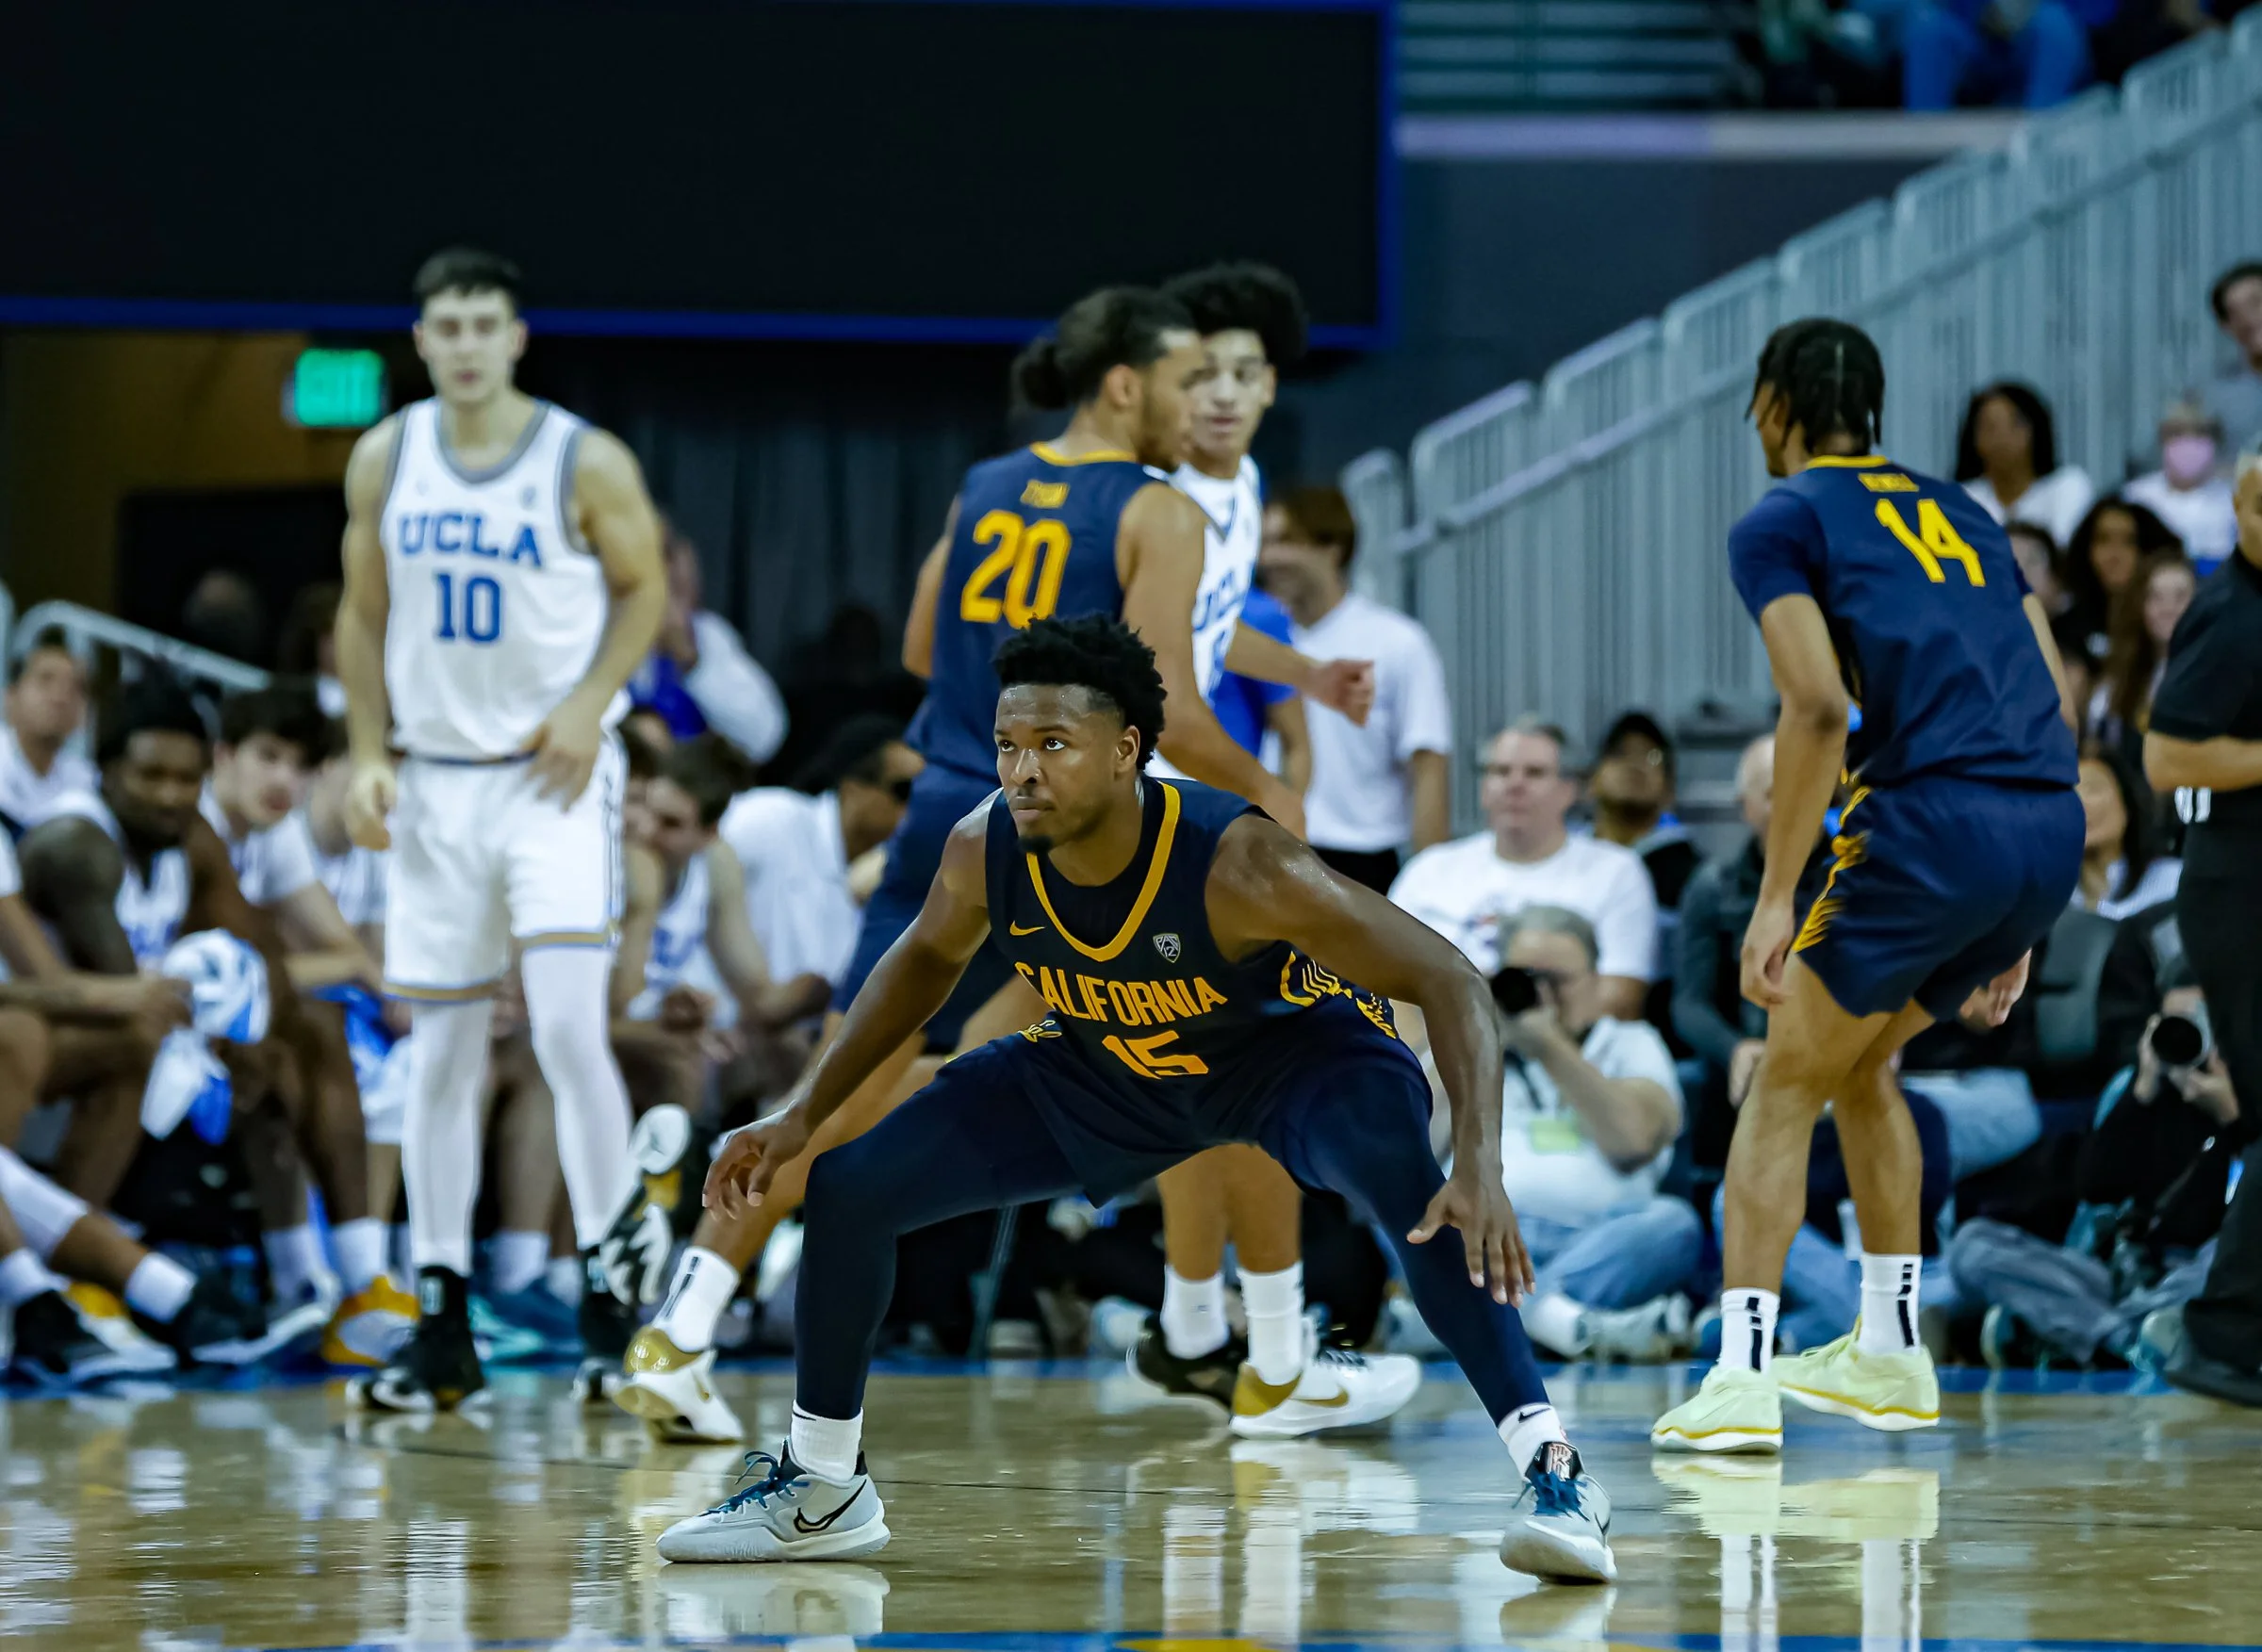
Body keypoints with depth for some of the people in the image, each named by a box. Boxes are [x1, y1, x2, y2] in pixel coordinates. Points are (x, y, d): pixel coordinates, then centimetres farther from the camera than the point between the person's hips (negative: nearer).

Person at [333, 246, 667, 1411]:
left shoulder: (586, 464, -8)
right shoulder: (385, 461, 3)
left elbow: (644, 585, 2)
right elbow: (365, 615, 11)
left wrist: (592, 701, -12)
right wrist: (368, 754, 2)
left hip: (553, 772, -4)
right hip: (435, 780, 4)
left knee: (567, 1026, -17)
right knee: (440, 1053, 6)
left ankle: (612, 1294, -9)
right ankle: (442, 1329, 11)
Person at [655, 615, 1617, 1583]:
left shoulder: (1235, 863, -38)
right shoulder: (986, 850, -23)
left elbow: (1448, 981, -35)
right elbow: (927, 959, 3)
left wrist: (1481, 1166, -49)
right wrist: (801, 1116, 1)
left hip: (1288, 1045, -5)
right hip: (1103, 1069, 5)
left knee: (1410, 1188, -39)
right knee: (847, 1191, -3)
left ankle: (1553, 1474, -34)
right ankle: (820, 1492, 18)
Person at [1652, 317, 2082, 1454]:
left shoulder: (1780, 523, 6)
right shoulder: (1957, 512, 27)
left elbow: (1817, 705, -10)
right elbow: (2056, 699, 22)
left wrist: (1777, 897, -9)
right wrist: (2014, 925, 25)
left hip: (1934, 817, -6)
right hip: (2054, 821, 6)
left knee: (1785, 1088, 6)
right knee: (1861, 1061, 26)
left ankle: (1739, 1378, -6)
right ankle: (1889, 1356, 28)